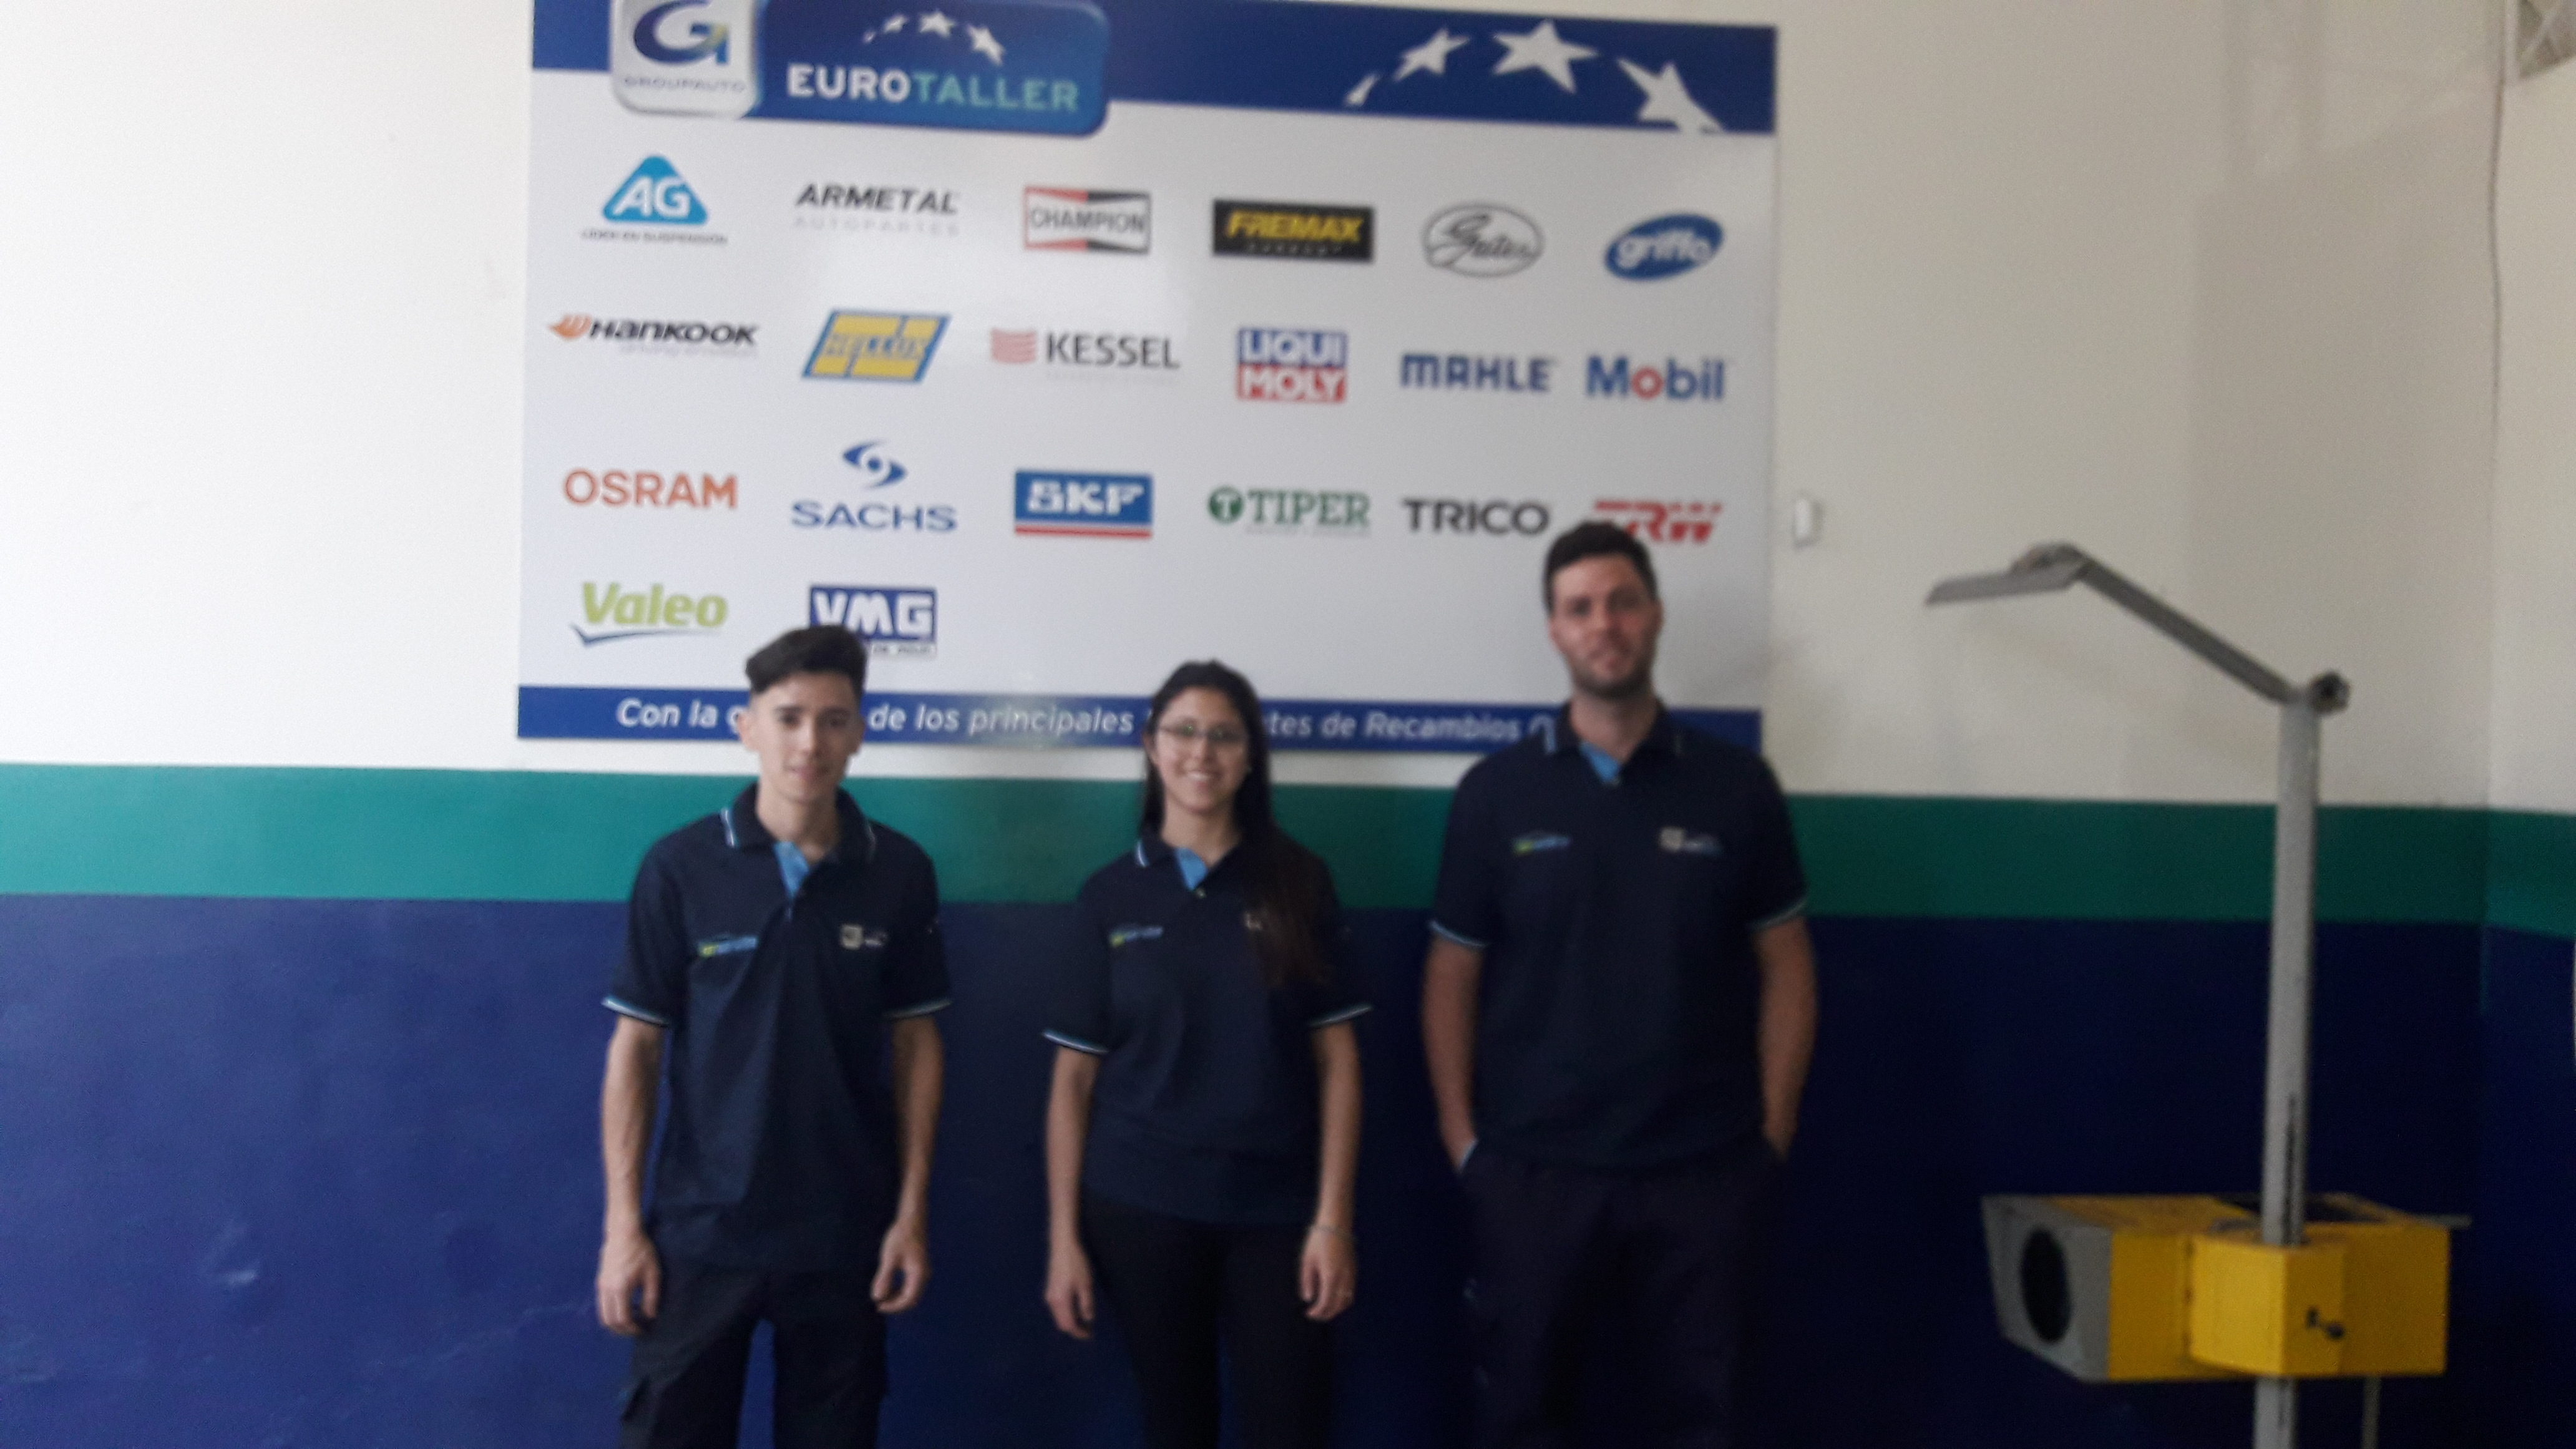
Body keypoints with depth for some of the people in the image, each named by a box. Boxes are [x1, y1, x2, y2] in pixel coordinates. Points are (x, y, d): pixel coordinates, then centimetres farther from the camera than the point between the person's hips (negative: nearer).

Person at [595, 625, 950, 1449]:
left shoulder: (900, 872, -2)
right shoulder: (679, 867, -7)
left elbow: (916, 1044, 4)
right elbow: (636, 1047, -2)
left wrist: (912, 1212, 0)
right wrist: (623, 1222, -5)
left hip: (844, 1234, 2)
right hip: (701, 1231, -1)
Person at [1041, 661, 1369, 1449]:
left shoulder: (1299, 880, 1)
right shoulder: (1111, 894, 2)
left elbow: (1336, 1056, 0)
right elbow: (1075, 1076, 3)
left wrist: (1334, 1216, -7)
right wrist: (1063, 1235, -2)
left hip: (1276, 1209, 0)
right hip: (1140, 1208, 1)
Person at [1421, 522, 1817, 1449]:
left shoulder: (1737, 786, 2)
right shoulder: (1495, 792, 0)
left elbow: (1785, 963, 5)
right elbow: (1452, 971, 3)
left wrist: (1773, 1127, 0)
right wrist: (1459, 1130, -1)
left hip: (1703, 1169, 1)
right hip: (1532, 1168, 0)